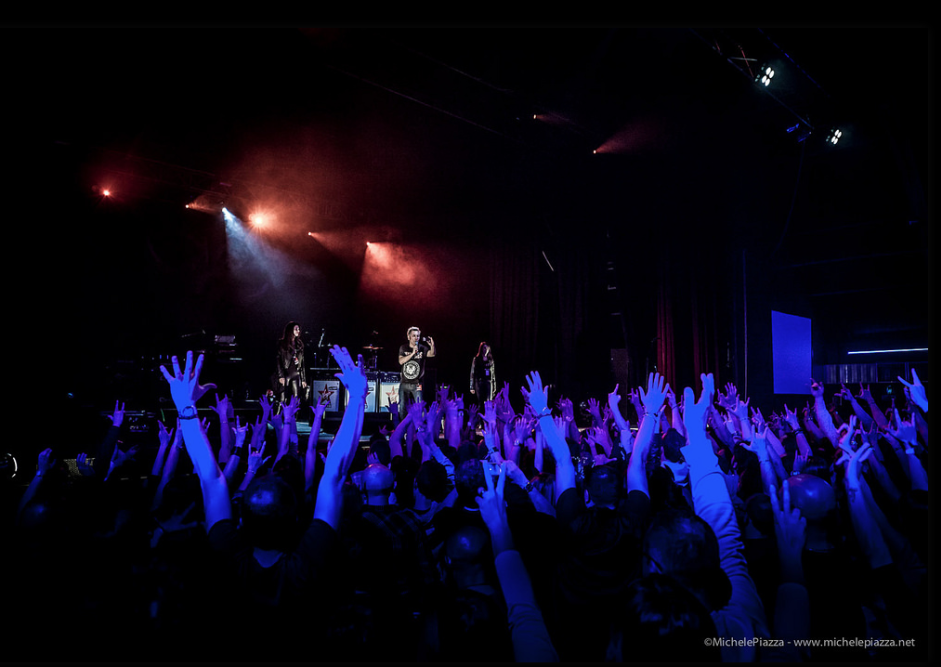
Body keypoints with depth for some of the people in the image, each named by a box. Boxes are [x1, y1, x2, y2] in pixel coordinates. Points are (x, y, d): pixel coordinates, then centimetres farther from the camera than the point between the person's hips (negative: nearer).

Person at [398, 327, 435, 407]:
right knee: (401, 407, 10)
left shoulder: (422, 348, -3)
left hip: (416, 384, -2)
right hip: (404, 383, 2)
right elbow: (401, 361, -13)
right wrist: (413, 353, -24)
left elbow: (431, 354, -22)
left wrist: (432, 346, -42)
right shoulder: (403, 348, 2)